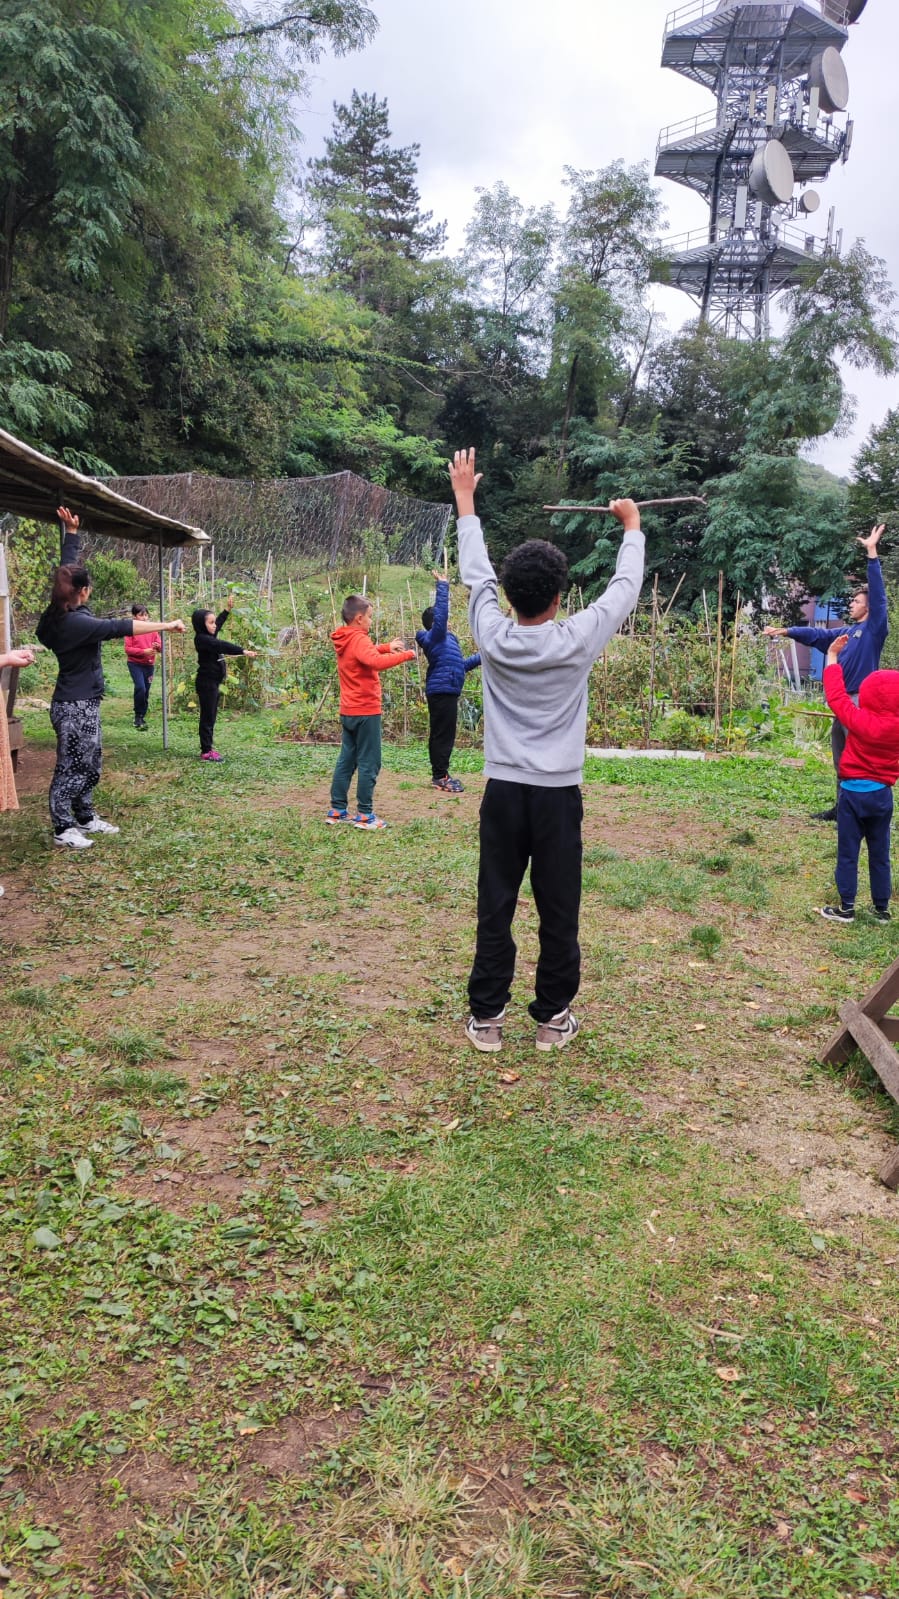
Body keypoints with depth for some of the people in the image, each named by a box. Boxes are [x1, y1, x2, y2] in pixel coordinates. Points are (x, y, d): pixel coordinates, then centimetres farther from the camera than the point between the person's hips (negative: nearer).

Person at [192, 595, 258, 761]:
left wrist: (228, 609, 27)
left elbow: (219, 622, 27)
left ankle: (208, 747, 18)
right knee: (207, 717, -7)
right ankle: (206, 752, -5)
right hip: (206, 683, -10)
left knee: (211, 717, 12)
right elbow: (223, 646, -30)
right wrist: (244, 651, -37)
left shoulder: (208, 636, 10)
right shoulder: (202, 639, -18)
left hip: (213, 683, 10)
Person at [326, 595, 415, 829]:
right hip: (365, 712, -9)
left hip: (348, 712, 9)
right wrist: (405, 655, -25)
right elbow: (376, 662, -34)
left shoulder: (345, 641, 11)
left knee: (346, 760, 13)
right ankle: (364, 815, 1)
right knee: (369, 764, -2)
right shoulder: (359, 639, -17)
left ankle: (337, 810, 15)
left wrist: (386, 647, 14)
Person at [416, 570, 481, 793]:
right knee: (443, 734, -7)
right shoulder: (433, 638, -9)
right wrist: (442, 586, -22)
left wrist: (480, 658, 25)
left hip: (445, 692, 10)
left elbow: (460, 665, 27)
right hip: (442, 691, -10)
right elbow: (441, 612, -22)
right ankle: (440, 776, -3)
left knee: (442, 735, 13)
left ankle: (440, 774, 20)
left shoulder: (445, 640, 20)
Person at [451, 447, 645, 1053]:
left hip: (503, 793, 2)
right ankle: (554, 1018, 18)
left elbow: (475, 573, 8)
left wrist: (465, 499, 21)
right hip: (558, 797, -1)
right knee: (559, 913, 8)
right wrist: (632, 526, 23)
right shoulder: (578, 641, -10)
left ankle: (487, 1017, 16)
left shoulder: (494, 637, -7)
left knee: (495, 910, 8)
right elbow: (625, 587, 5)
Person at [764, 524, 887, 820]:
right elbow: (817, 635, 22)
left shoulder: (875, 628, -5)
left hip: (861, 701, -9)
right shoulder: (848, 631, 17)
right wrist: (785, 631, 18)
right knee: (841, 759, 14)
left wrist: (872, 552, -19)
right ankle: (842, 807, 23)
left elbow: (878, 592, -14)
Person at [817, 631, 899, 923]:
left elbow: (837, 697, -11)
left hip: (854, 792, -4)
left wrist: (832, 657, -4)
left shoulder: (861, 721, -17)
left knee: (848, 853, 4)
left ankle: (846, 908, 7)